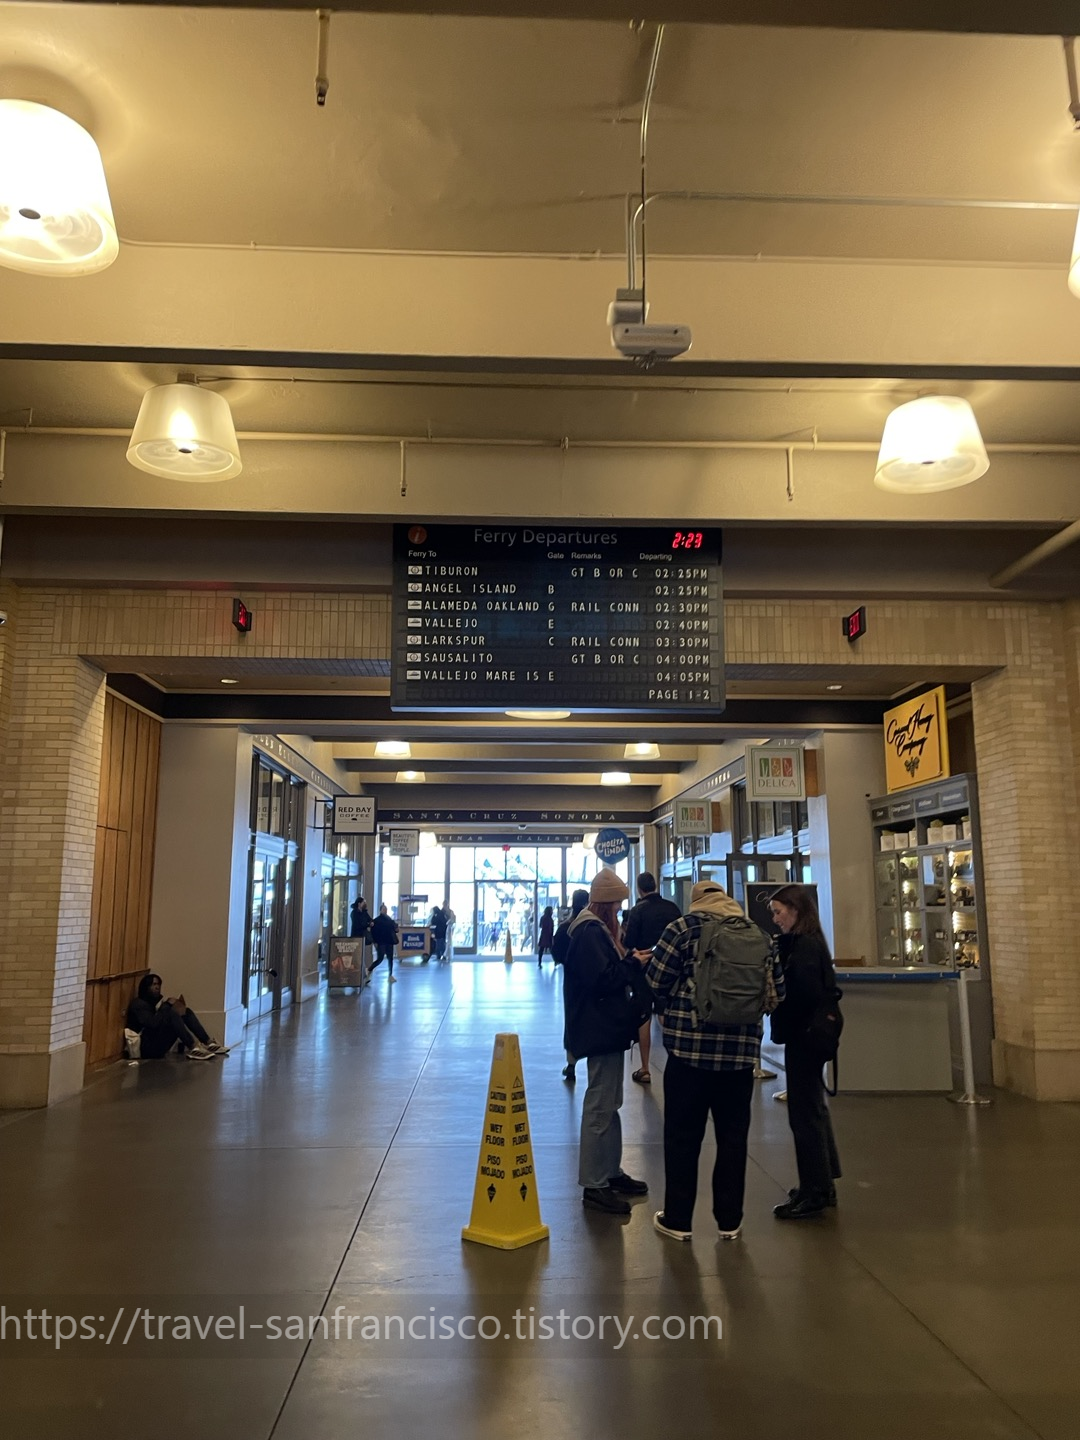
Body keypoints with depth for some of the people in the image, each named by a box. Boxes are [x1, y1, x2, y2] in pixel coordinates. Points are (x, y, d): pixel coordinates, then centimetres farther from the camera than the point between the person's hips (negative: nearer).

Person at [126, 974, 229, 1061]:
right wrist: (168, 1005, -16)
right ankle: (193, 1048, -36)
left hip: (159, 1042, 9)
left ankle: (208, 1043, -12)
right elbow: (153, 1023, -25)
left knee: (186, 1012, 1)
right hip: (148, 1047, -9)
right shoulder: (138, 1004, -9)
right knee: (171, 1014, -29)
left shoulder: (155, 1001, 18)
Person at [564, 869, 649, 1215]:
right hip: (600, 1029, -11)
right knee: (600, 1106, -4)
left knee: (609, 1103, 19)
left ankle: (611, 1172, 30)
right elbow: (602, 979, -25)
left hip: (607, 1027, 11)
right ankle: (593, 1186, 3)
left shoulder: (595, 928, 14)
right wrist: (635, 964, -14)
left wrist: (630, 964, 2)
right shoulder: (590, 932, -19)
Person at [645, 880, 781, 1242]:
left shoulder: (683, 928, -6)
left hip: (690, 1048, -3)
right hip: (742, 1052, 3)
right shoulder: (759, 934, 6)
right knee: (733, 1137, 14)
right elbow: (776, 991, 8)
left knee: (683, 1137, 9)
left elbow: (655, 982, -5)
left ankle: (677, 1219, 17)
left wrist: (671, 1015, 15)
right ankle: (729, 1220, 22)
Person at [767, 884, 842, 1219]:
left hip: (804, 1037, -10)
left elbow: (805, 995, -25)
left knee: (804, 1112, -1)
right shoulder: (803, 943, 10)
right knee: (812, 1107, 19)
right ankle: (823, 1183, 32)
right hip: (806, 1035, 10)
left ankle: (815, 1193, 9)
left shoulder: (804, 947, -19)